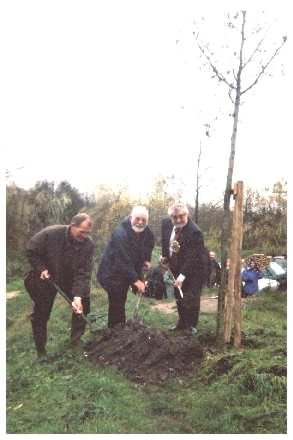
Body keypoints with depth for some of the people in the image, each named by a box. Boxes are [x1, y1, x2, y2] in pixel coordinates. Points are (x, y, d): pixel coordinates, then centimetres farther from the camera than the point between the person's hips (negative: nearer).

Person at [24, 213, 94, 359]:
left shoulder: (88, 244, -25)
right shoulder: (50, 233, -31)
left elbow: (83, 273, -26)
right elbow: (31, 250, -15)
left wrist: (78, 295, -36)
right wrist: (41, 269, -22)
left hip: (72, 279, 2)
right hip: (46, 278, -2)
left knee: (82, 306, -2)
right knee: (40, 314, 3)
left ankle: (76, 340, 19)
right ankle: (41, 351, 18)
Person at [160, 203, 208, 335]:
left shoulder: (194, 232, -29)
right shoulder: (166, 223, -9)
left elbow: (192, 258, -31)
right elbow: (165, 239, 14)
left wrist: (183, 275, -36)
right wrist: (164, 255, 6)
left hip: (194, 269, -7)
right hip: (176, 267, 7)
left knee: (191, 298, -4)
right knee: (179, 298, 17)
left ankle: (191, 326, 14)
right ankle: (182, 322, 33)